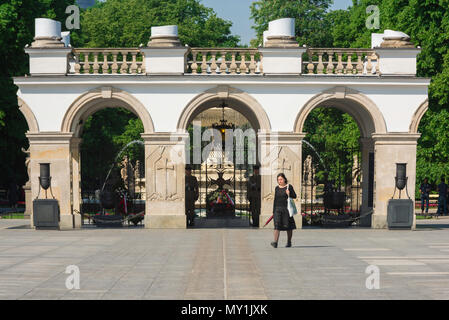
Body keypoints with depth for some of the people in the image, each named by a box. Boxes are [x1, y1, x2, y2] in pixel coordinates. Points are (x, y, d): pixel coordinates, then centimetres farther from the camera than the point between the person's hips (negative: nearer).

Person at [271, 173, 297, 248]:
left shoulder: (289, 187, 0)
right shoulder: (277, 188, 11)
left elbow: (295, 196, 2)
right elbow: (275, 199, 14)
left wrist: (289, 194, -19)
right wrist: (274, 211, 11)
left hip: (286, 209, -2)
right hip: (278, 209, 2)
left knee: (288, 226, 5)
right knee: (277, 225, -10)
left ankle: (289, 242, 18)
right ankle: (275, 242, -18)